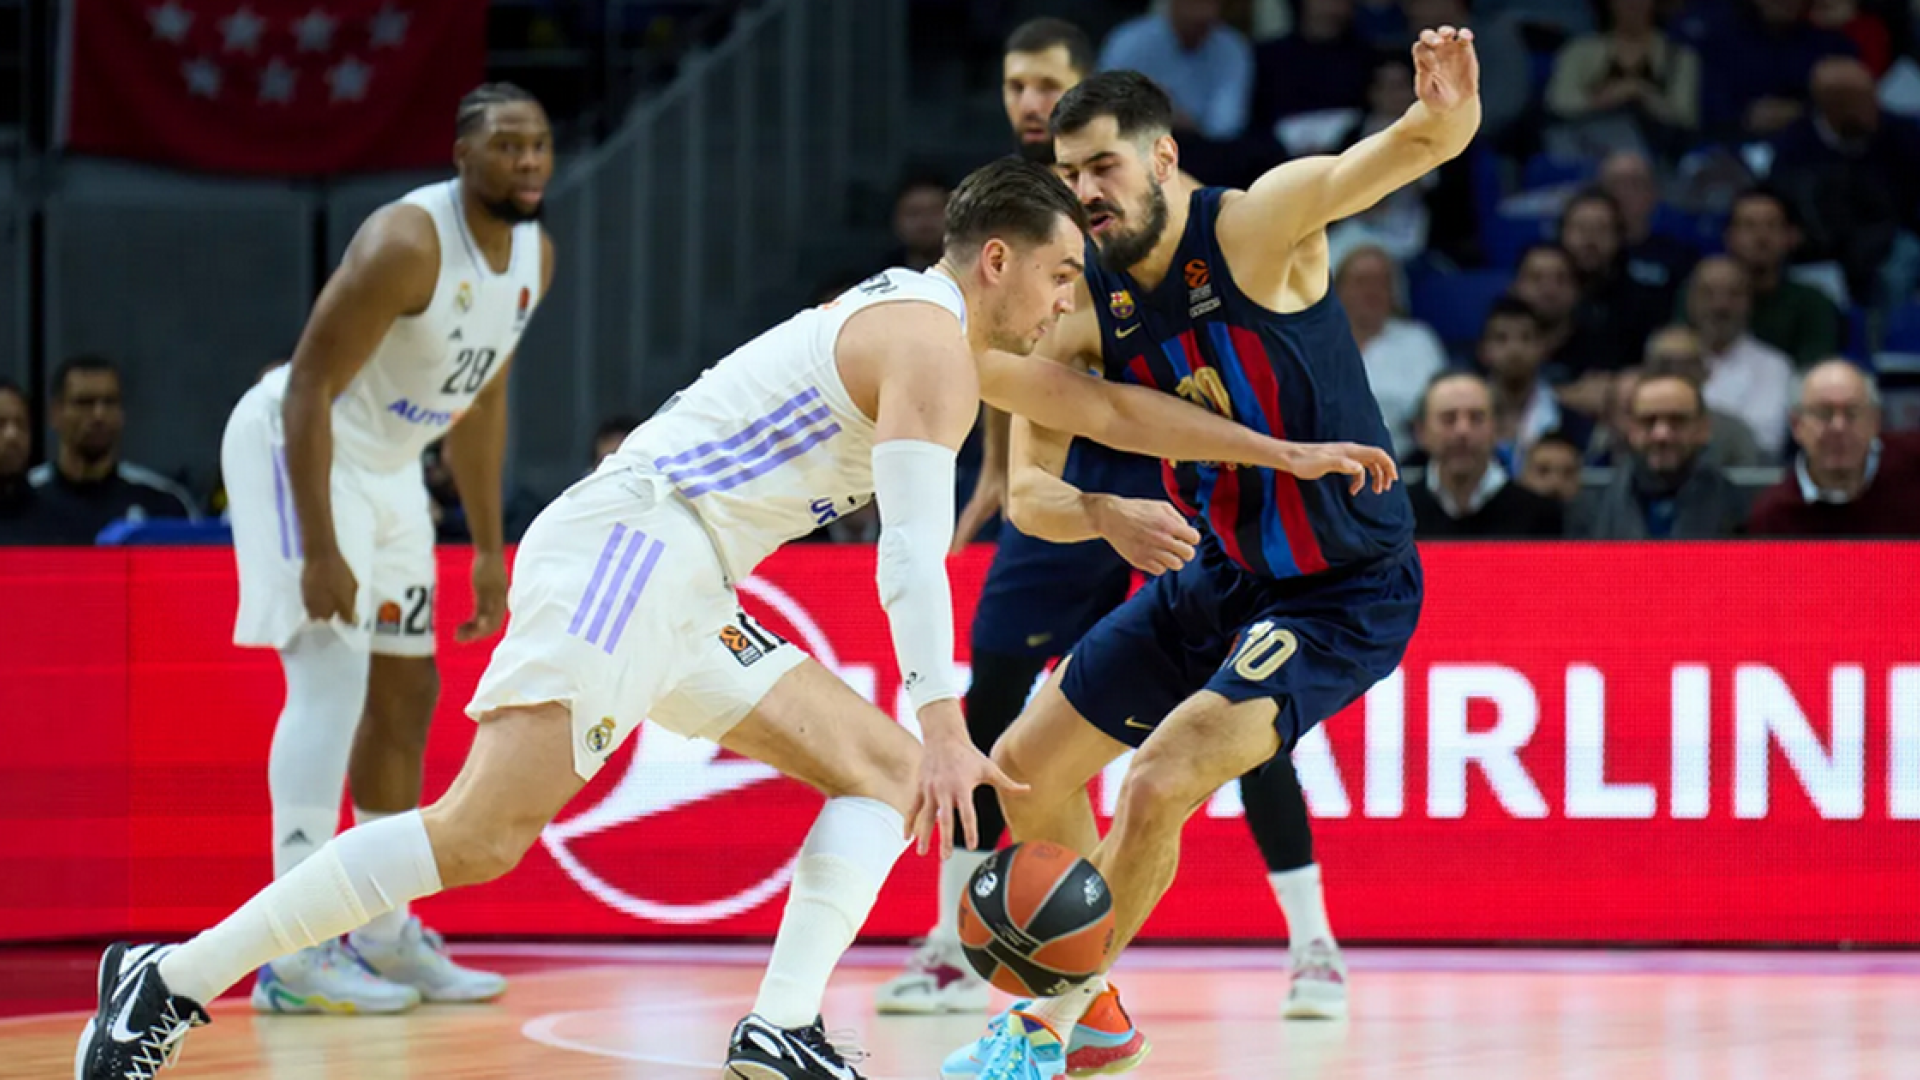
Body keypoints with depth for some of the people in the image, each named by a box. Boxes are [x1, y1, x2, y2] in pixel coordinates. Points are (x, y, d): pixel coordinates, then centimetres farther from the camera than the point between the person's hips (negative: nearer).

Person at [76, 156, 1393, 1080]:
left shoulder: (941, 330, 25)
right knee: (485, 832, -23)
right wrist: (946, 722, -24)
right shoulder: (929, 343, -6)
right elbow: (914, 551, -17)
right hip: (626, 543, -11)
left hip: (678, 595, 11)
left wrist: (1282, 453, 37)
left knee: (885, 771, 10)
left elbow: (1102, 406, 37)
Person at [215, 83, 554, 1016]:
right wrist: (321, 553, -30)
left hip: (387, 467, 9)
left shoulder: (533, 255, 1)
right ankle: (293, 953, -24)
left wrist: (489, 548, 14)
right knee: (333, 675, -20)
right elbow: (309, 389, -26)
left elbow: (482, 396, 14)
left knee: (406, 693, 13)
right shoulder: (406, 245, -26)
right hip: (297, 448, -9)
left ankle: (384, 933, 25)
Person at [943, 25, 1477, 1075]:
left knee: (1162, 782, -22)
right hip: (1219, 572, 8)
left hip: (1346, 589, -8)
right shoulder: (1088, 302, -5)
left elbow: (1404, 152, -37)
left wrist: (1444, 113, -63)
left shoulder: (1258, 224, -22)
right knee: (1027, 768, 13)